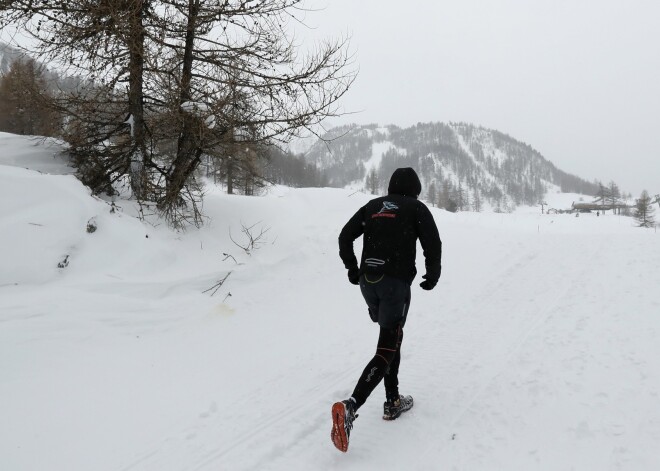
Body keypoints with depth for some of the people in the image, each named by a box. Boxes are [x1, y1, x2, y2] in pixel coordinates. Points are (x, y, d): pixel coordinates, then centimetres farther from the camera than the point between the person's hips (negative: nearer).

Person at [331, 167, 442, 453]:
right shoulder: (417, 208, 4)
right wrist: (432, 276, 11)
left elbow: (345, 237, 10)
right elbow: (433, 245, -5)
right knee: (386, 350, -5)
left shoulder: (373, 206, 15)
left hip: (368, 282, 6)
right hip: (396, 282, -5)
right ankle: (350, 406, -22)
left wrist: (352, 269, 20)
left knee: (392, 339, 23)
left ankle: (393, 402, 26)